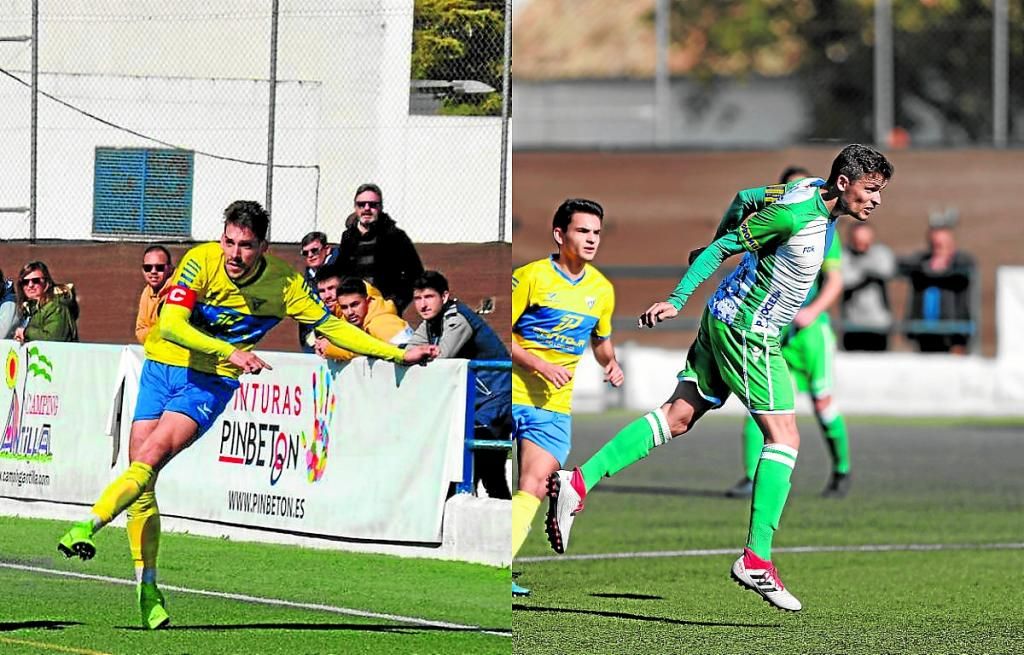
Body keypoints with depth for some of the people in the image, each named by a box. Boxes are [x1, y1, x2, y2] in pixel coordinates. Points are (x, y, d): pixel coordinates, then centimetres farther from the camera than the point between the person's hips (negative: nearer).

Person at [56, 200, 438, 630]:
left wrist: (398, 354, -2)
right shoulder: (201, 262, -17)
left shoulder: (284, 283, -11)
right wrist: (227, 350, -38)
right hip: (162, 367, 1)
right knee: (141, 475, -3)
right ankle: (147, 586, 4)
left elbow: (332, 326, 0)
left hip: (212, 382, -1)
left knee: (150, 458, -24)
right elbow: (170, 325, -25)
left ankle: (87, 527, -30)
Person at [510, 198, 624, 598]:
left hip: (554, 406, 4)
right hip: (509, 395, -4)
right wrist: (538, 364, -18)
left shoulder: (602, 289, 9)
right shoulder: (531, 276, -7)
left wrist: (612, 364, 4)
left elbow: (600, 339, 26)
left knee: (535, 485, -11)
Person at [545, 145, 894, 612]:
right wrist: (676, 300, -17)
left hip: (725, 320, 10)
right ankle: (756, 559, -9)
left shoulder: (813, 192, 5)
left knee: (678, 416, 9)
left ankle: (578, 482, 5)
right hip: (748, 331, -10)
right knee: (784, 437, -9)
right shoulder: (796, 214, -22)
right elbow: (722, 248, -18)